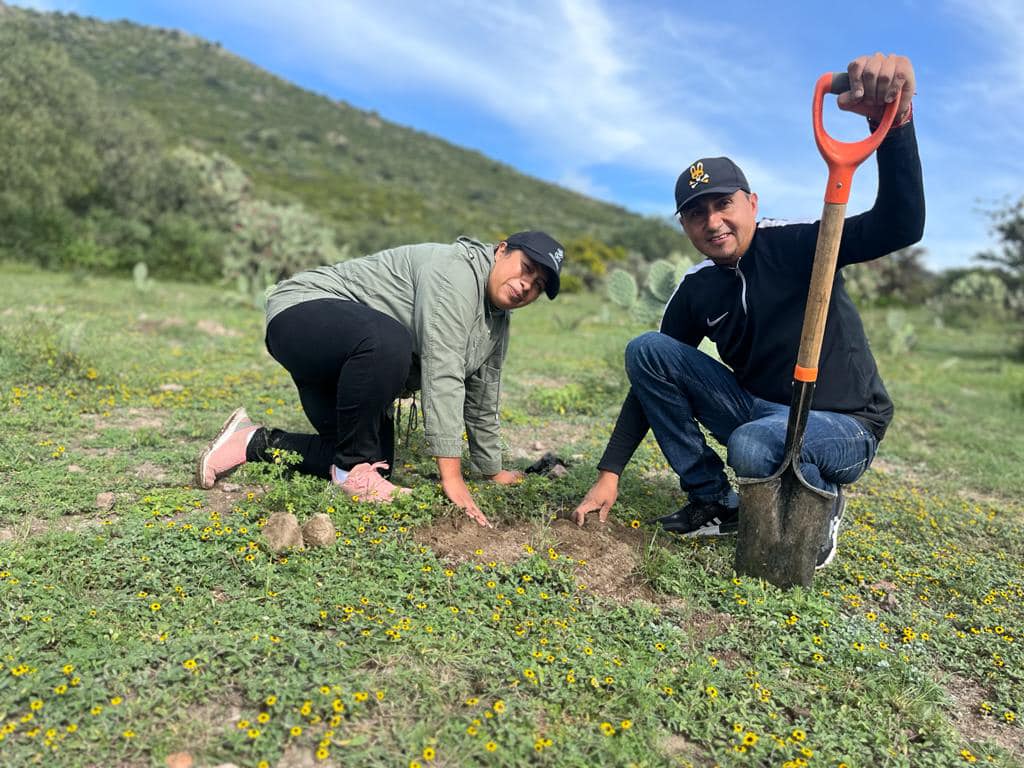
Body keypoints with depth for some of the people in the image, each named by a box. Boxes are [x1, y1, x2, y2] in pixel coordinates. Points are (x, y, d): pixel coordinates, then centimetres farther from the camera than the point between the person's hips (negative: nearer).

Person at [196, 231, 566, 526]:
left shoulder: (498, 323, 6)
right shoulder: (456, 269, -23)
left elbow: (482, 399, 14)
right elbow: (441, 373, -31)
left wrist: (493, 470, 18)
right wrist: (451, 475, -32)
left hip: (350, 363, 10)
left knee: (374, 461, 0)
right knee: (388, 343, -39)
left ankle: (257, 442, 14)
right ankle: (354, 468, -19)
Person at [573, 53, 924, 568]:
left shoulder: (798, 248, -14)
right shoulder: (695, 292, -1)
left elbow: (901, 227, -29)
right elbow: (654, 376, 1)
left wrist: (893, 120, -46)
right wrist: (609, 473, -4)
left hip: (844, 428, -5)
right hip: (757, 411, 5)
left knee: (751, 446, -40)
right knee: (645, 350, -10)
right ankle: (714, 503, -4)